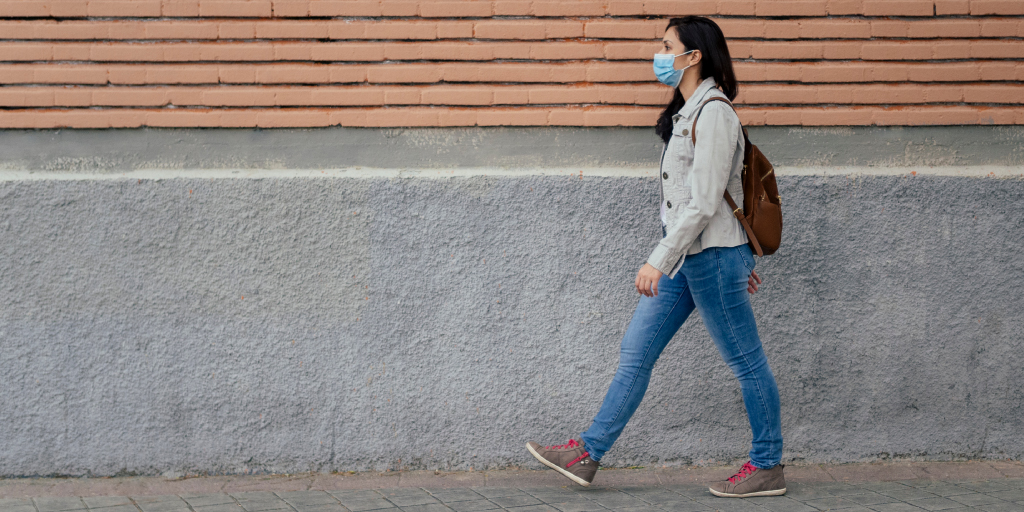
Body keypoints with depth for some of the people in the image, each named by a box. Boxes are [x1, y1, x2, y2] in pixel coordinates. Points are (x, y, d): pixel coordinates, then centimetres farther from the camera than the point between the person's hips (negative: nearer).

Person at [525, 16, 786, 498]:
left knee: (745, 361, 2)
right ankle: (587, 453, 14)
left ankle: (767, 466, 13)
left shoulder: (713, 114, -17)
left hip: (712, 258, -10)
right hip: (683, 258, 10)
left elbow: (703, 203, -22)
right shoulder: (688, 112, 14)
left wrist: (658, 261, -24)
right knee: (635, 352, 9)